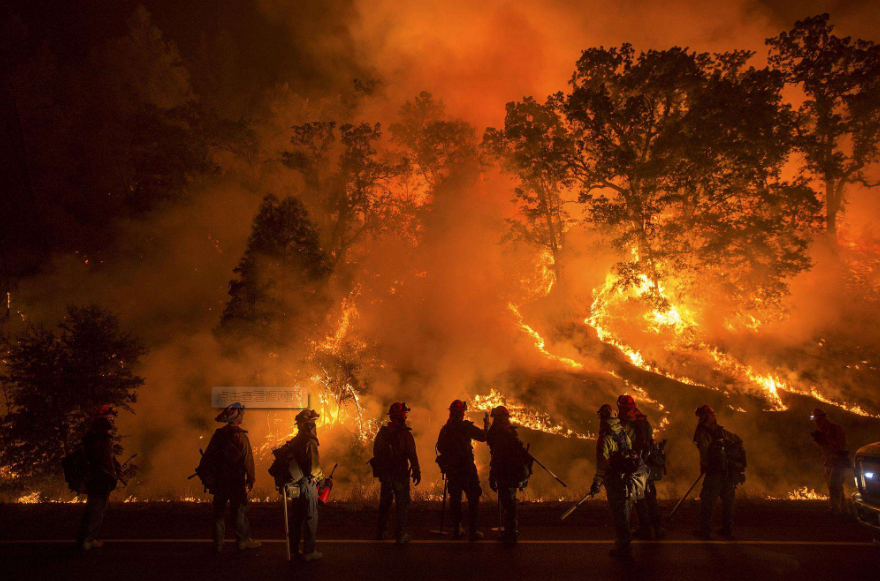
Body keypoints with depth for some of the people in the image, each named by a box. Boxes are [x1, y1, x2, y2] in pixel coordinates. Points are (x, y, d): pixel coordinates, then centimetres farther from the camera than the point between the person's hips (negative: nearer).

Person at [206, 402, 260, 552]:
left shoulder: (218, 434, 2)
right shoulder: (240, 435, -14)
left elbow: (207, 456, 6)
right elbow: (247, 459, -15)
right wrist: (251, 479, -6)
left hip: (219, 479, 5)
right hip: (236, 479, -5)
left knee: (219, 511, 12)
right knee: (239, 510, 7)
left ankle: (218, 544, 18)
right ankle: (243, 540, 16)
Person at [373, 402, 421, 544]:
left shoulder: (382, 432, 3)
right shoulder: (405, 434, -14)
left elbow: (376, 452, 11)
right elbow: (412, 455, -15)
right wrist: (417, 472, -7)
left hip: (385, 474, 5)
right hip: (401, 474, -5)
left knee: (384, 503, 18)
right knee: (401, 504, 4)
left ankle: (381, 532, 27)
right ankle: (400, 535, 4)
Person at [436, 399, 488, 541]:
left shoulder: (445, 428, 5)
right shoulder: (466, 426, -10)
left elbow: (440, 447, 11)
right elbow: (483, 436, -7)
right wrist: (486, 424, 10)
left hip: (451, 469, 5)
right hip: (466, 467, -5)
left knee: (455, 499, 14)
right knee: (473, 498, 2)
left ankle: (456, 530, 18)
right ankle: (473, 531, -1)